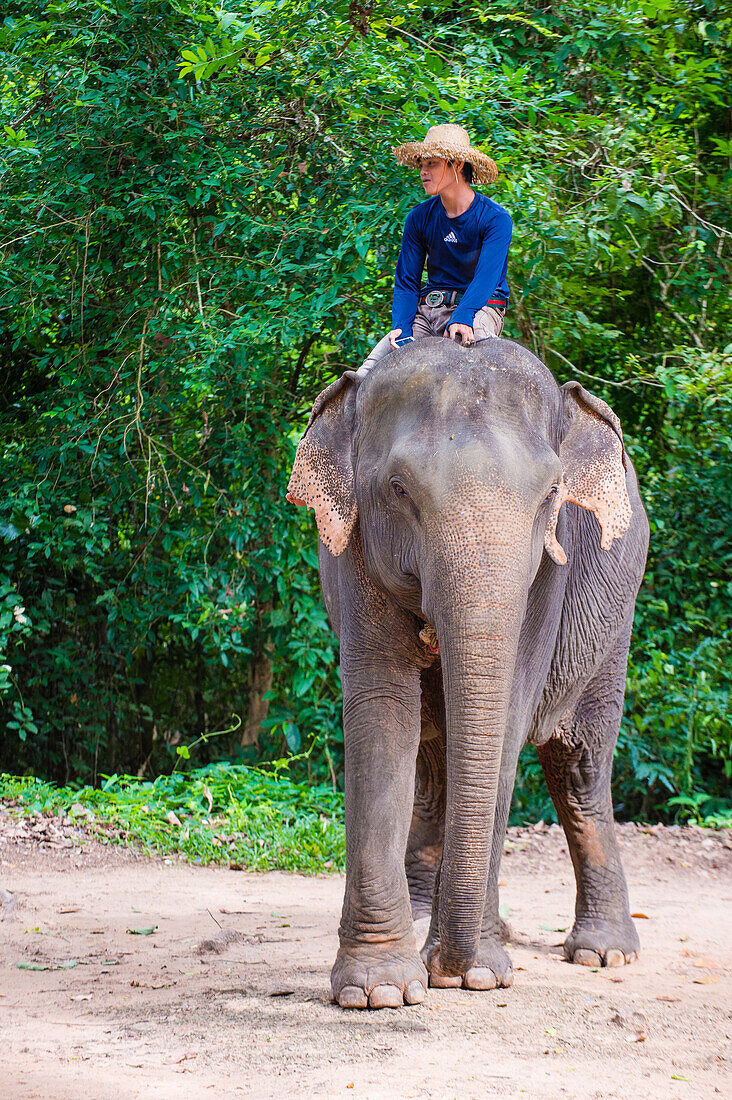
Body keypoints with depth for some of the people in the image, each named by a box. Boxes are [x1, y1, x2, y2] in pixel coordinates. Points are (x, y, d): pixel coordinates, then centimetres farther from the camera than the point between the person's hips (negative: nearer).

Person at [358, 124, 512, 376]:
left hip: (479, 307, -5)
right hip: (427, 308, 5)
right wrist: (400, 327, -13)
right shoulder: (419, 218, 8)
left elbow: (487, 276, -19)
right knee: (369, 372, -18)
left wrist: (462, 319, -37)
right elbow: (406, 281, 8)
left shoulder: (495, 218, -6)